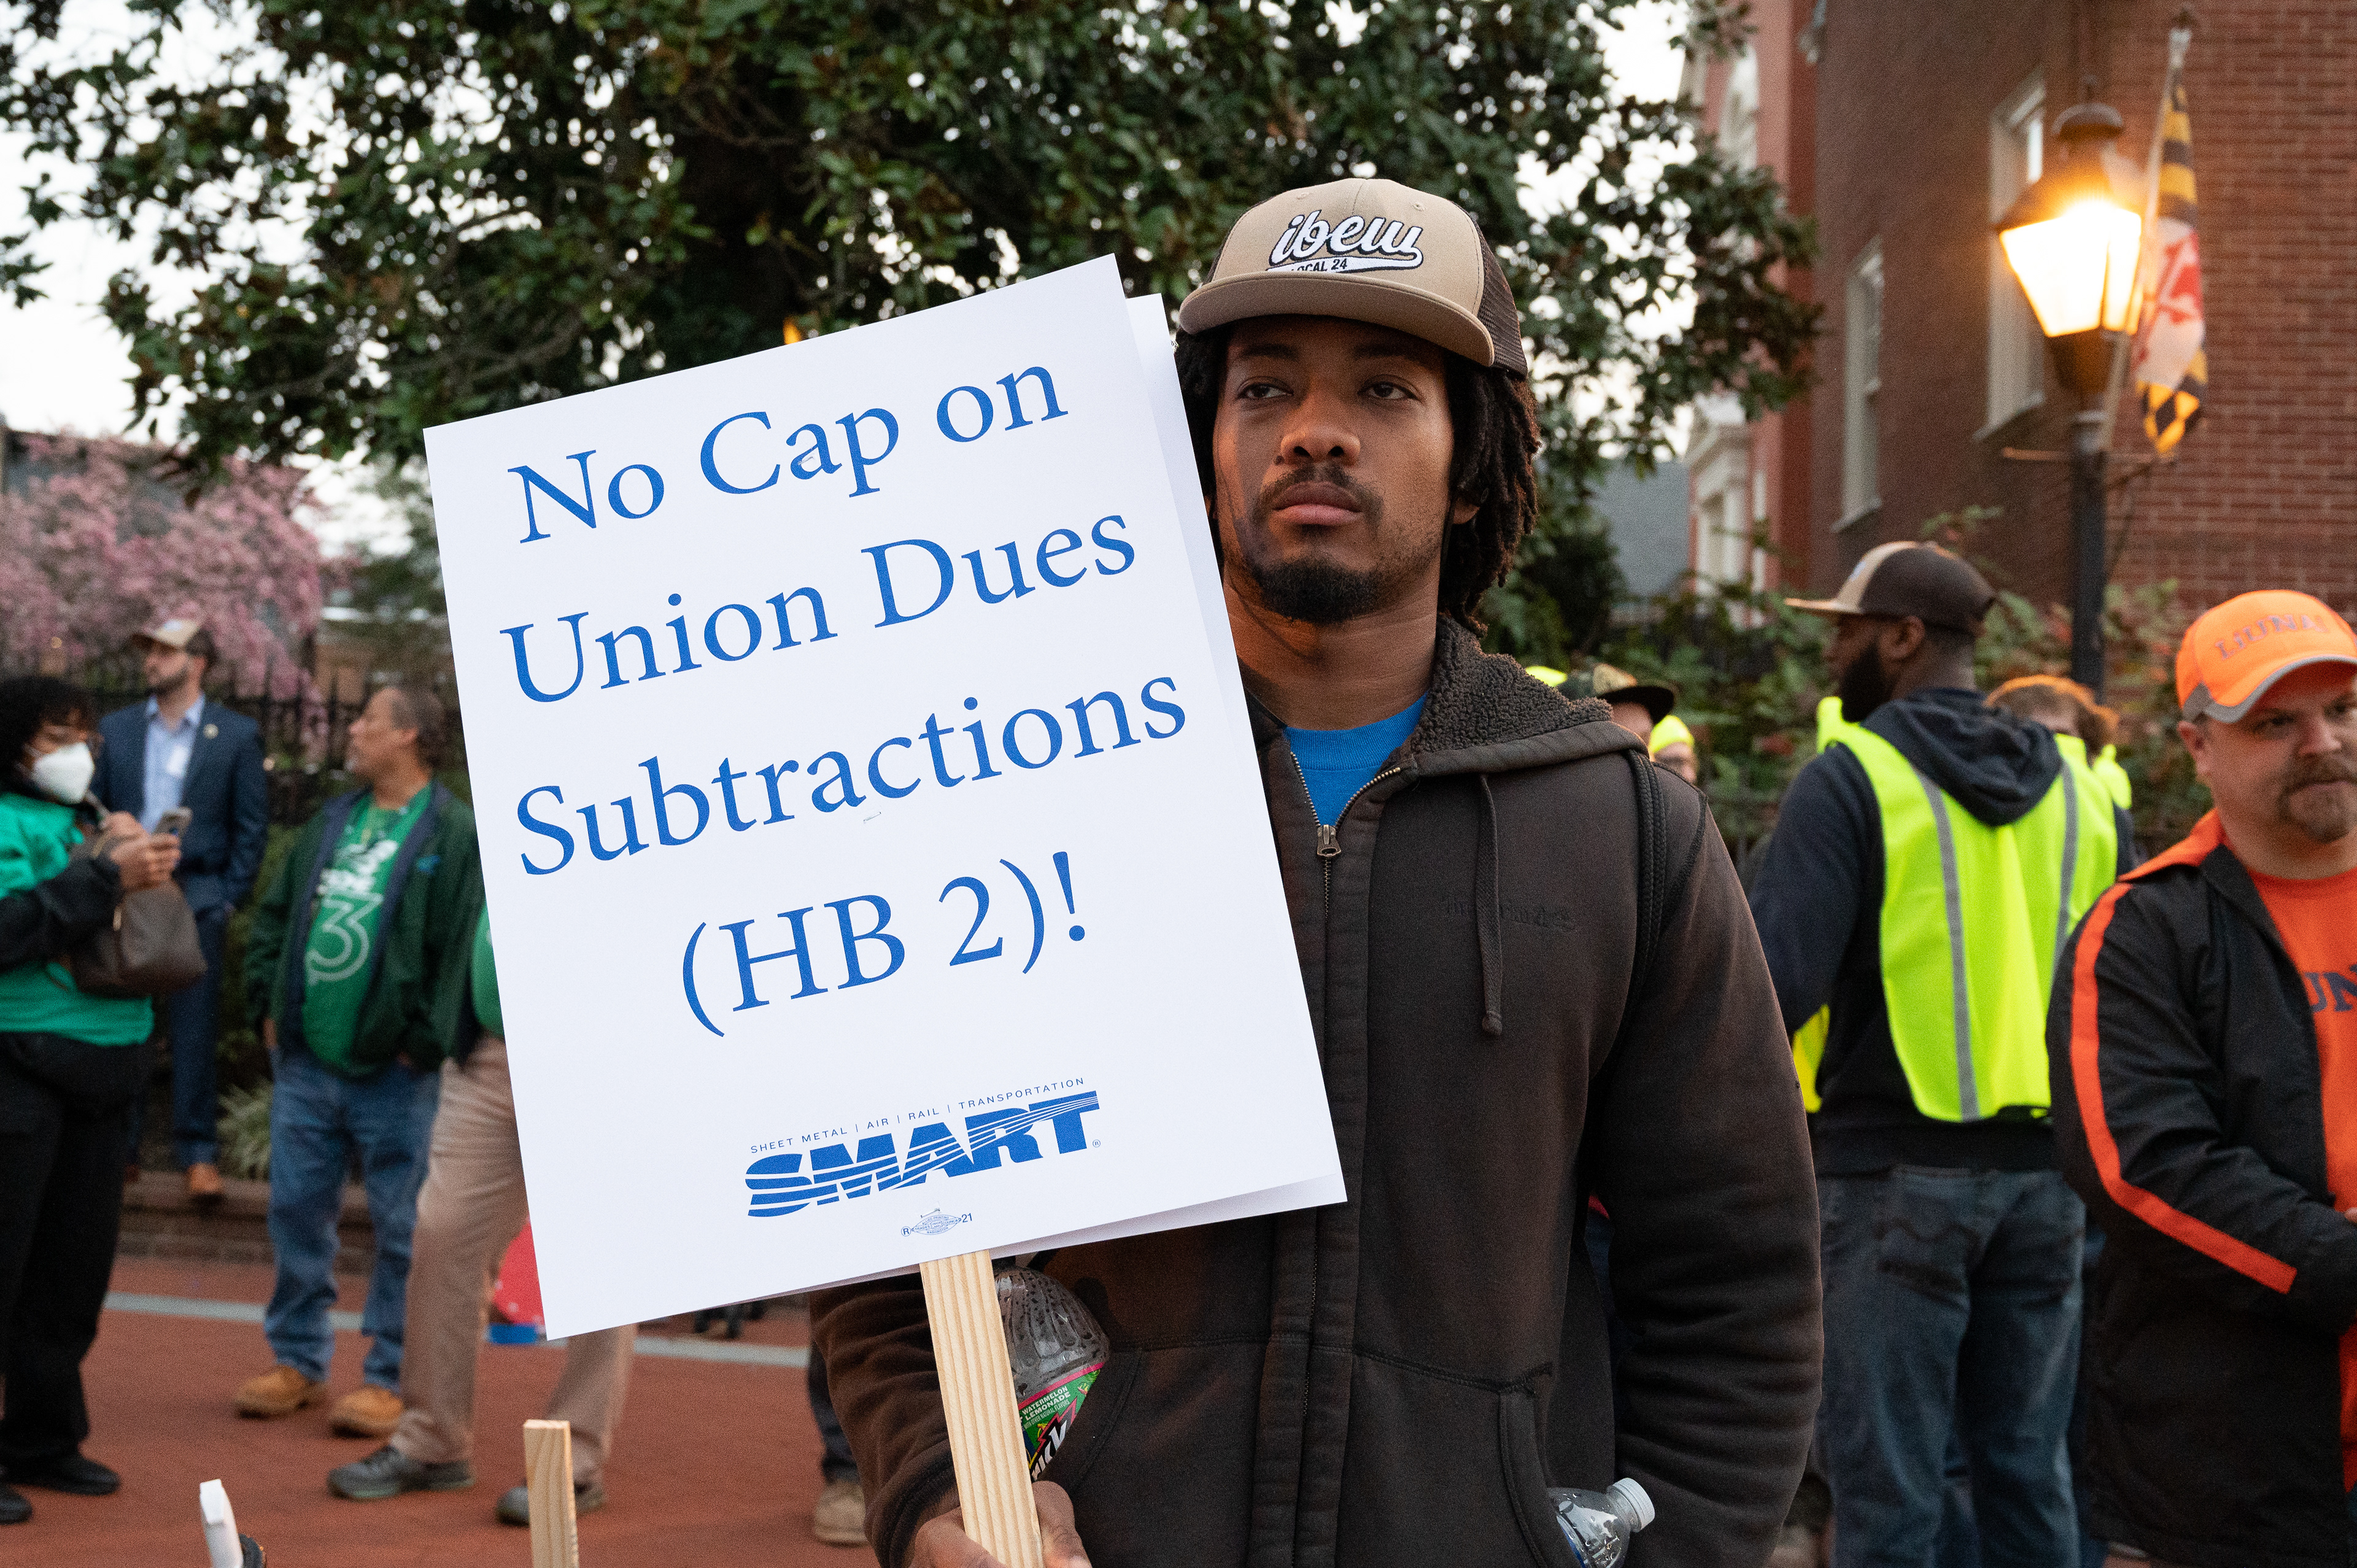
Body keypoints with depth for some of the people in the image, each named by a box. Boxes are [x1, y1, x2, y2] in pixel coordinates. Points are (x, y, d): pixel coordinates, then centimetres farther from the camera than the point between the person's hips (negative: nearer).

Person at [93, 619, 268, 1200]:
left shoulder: (237, 735, 2)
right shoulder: (117, 728, 9)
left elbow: (251, 826, 2)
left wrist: (230, 899, -4)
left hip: (197, 898, -2)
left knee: (194, 1028, 0)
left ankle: (199, 1151, 5)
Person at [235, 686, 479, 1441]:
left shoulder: (457, 834, -8)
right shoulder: (331, 824, 15)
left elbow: (466, 946, -15)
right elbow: (274, 916, 20)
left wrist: (423, 1042, -16)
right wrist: (269, 1004, 9)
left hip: (393, 1074, -7)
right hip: (305, 1063, 7)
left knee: (402, 1229, 1)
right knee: (297, 1214, 12)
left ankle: (391, 1377, 9)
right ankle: (298, 1361, 24)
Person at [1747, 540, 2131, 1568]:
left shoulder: (1853, 774, -8)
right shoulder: (2075, 787, 11)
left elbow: (1777, 978, -18)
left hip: (1896, 1171, -6)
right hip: (2042, 1169, 6)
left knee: (1886, 1483, 0)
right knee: (2028, 1466, 13)